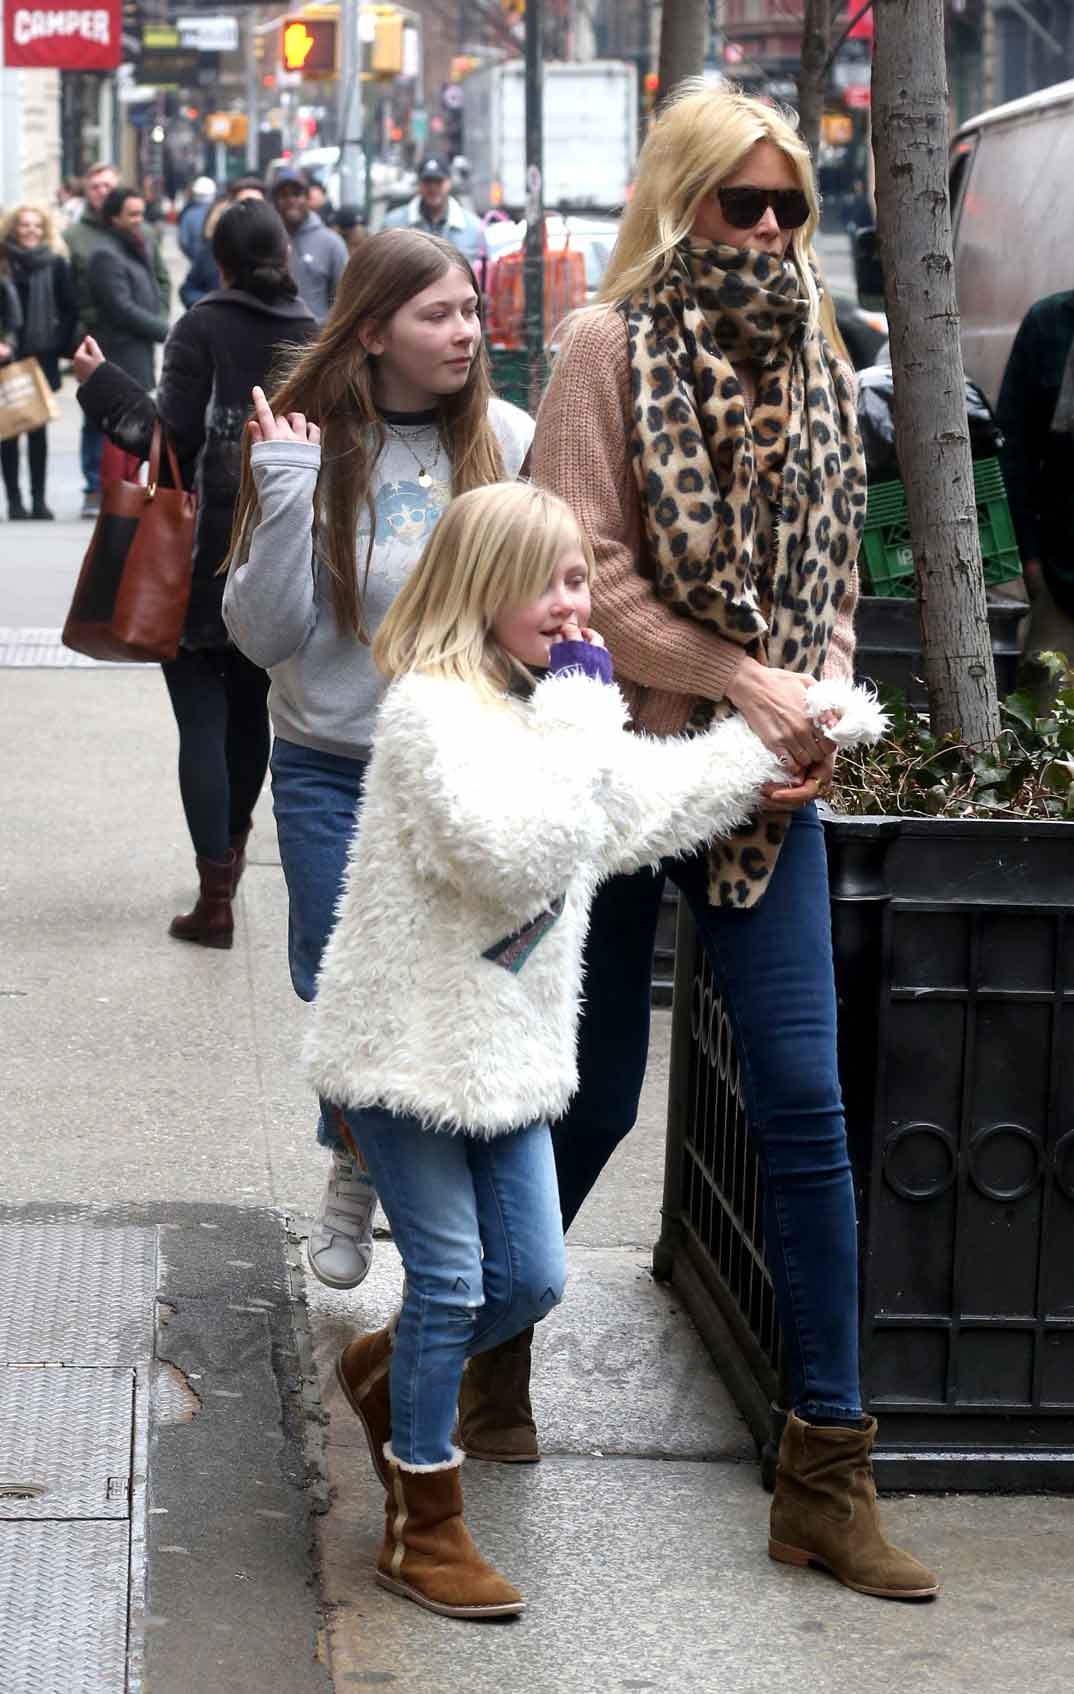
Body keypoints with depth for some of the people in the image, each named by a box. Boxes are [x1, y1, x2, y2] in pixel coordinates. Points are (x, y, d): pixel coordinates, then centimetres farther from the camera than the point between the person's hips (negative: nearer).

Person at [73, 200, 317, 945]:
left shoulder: (204, 330, -9)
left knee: (203, 718, -1)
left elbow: (169, 437, -16)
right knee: (252, 708, 22)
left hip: (205, 560, -5)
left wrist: (102, 382, -6)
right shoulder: (316, 335, 3)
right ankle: (233, 841, 42)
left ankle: (217, 896, -5)